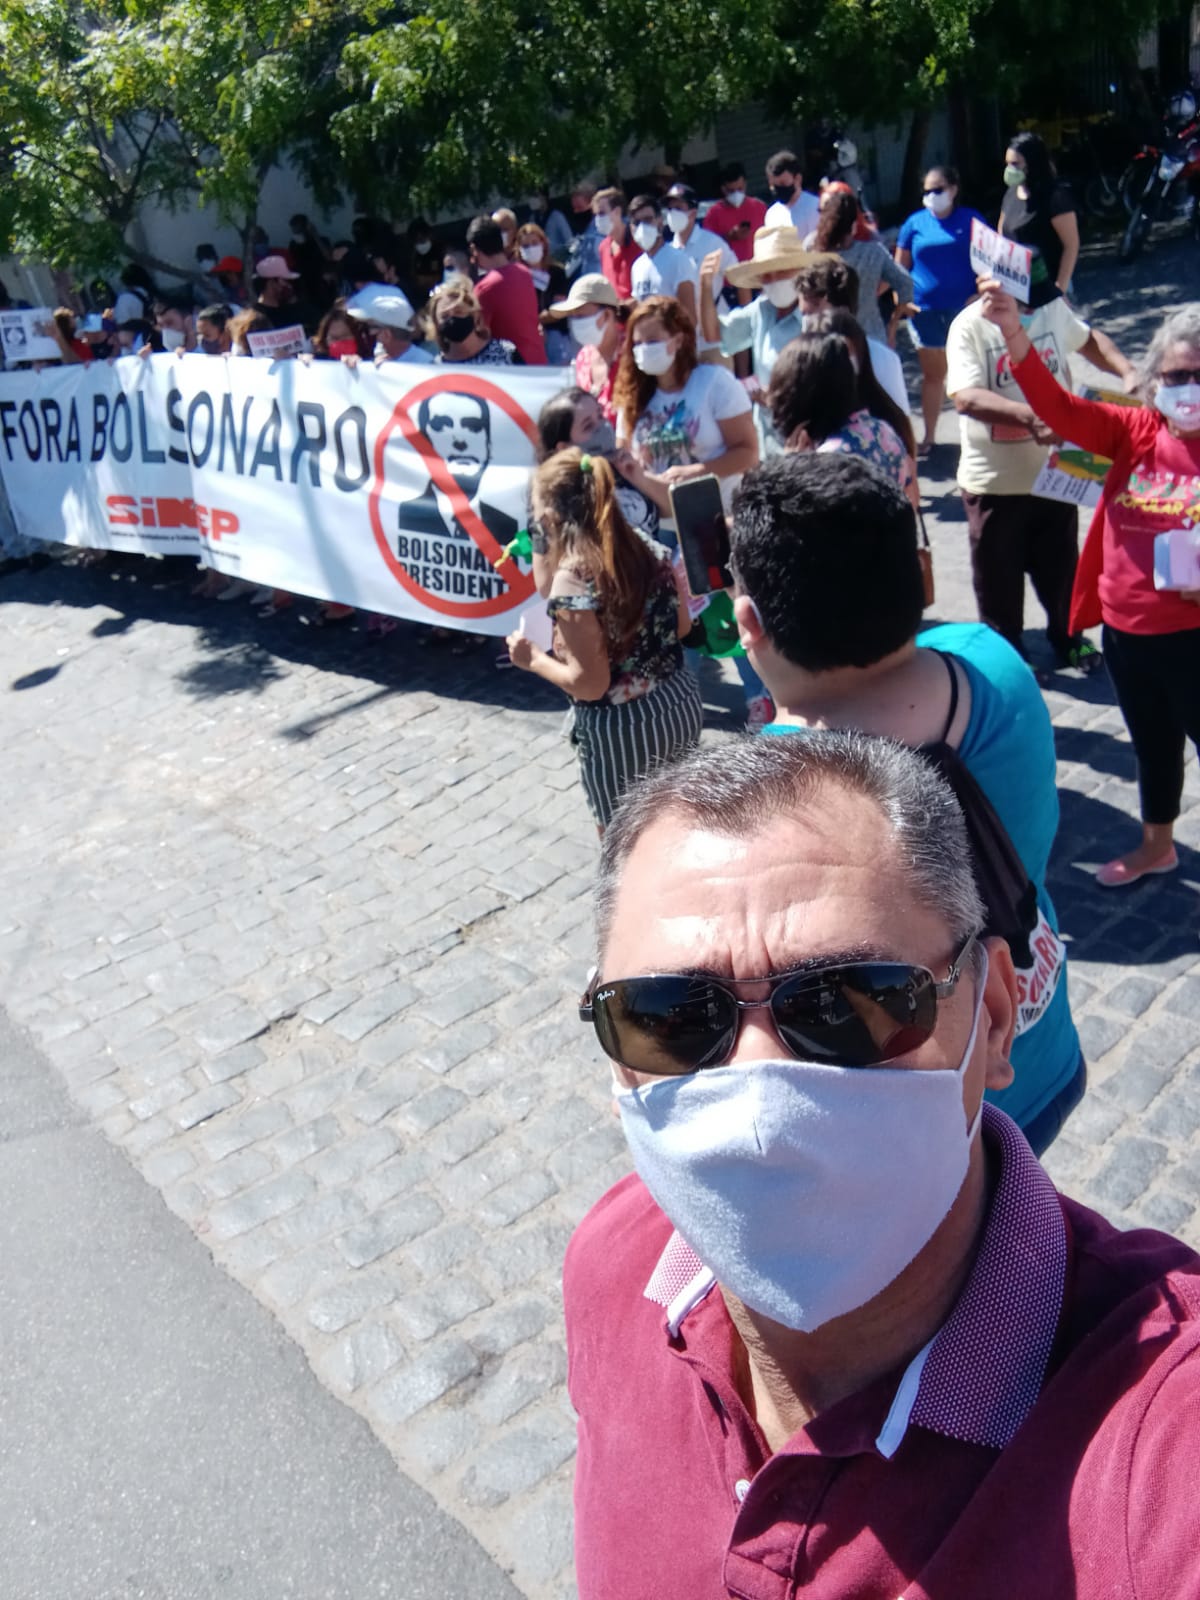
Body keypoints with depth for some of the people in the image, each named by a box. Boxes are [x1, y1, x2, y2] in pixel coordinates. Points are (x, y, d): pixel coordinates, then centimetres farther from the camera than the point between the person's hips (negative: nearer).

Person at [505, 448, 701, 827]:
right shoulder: (647, 547, -2)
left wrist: (533, 659, -7)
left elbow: (589, 684, -22)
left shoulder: (571, 578, -22)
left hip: (620, 729, -7)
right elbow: (682, 625, 9)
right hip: (682, 703, 7)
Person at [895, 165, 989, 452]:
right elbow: (900, 267, 8)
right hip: (925, 311, 1)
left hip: (964, 309, -1)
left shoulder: (971, 219, 3)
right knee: (932, 374, 10)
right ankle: (929, 435, 20)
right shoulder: (915, 223, 5)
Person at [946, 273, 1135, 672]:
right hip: (994, 481, -4)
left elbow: (1088, 339, 20)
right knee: (998, 576, 11)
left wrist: (1127, 372, 3)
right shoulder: (970, 325, -17)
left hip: (1054, 471, 5)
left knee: (1061, 567, 20)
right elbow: (965, 397, -30)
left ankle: (1068, 639, 41)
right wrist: (1028, 416, -43)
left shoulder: (1054, 308, 0)